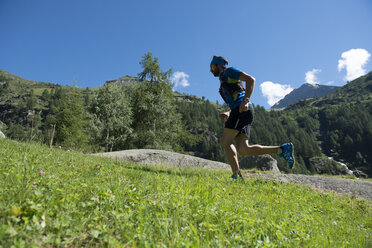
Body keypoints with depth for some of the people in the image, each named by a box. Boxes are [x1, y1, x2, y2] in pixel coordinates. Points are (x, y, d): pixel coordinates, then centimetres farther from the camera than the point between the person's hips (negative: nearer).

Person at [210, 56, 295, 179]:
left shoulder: (229, 71, 8)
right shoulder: (223, 85, 34)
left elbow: (251, 79, -7)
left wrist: (245, 100, -19)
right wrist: (227, 114, 13)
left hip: (243, 110, -8)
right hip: (238, 112, 9)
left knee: (225, 141, -12)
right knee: (243, 150, -6)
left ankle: (236, 176, -13)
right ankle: (283, 149, -3)